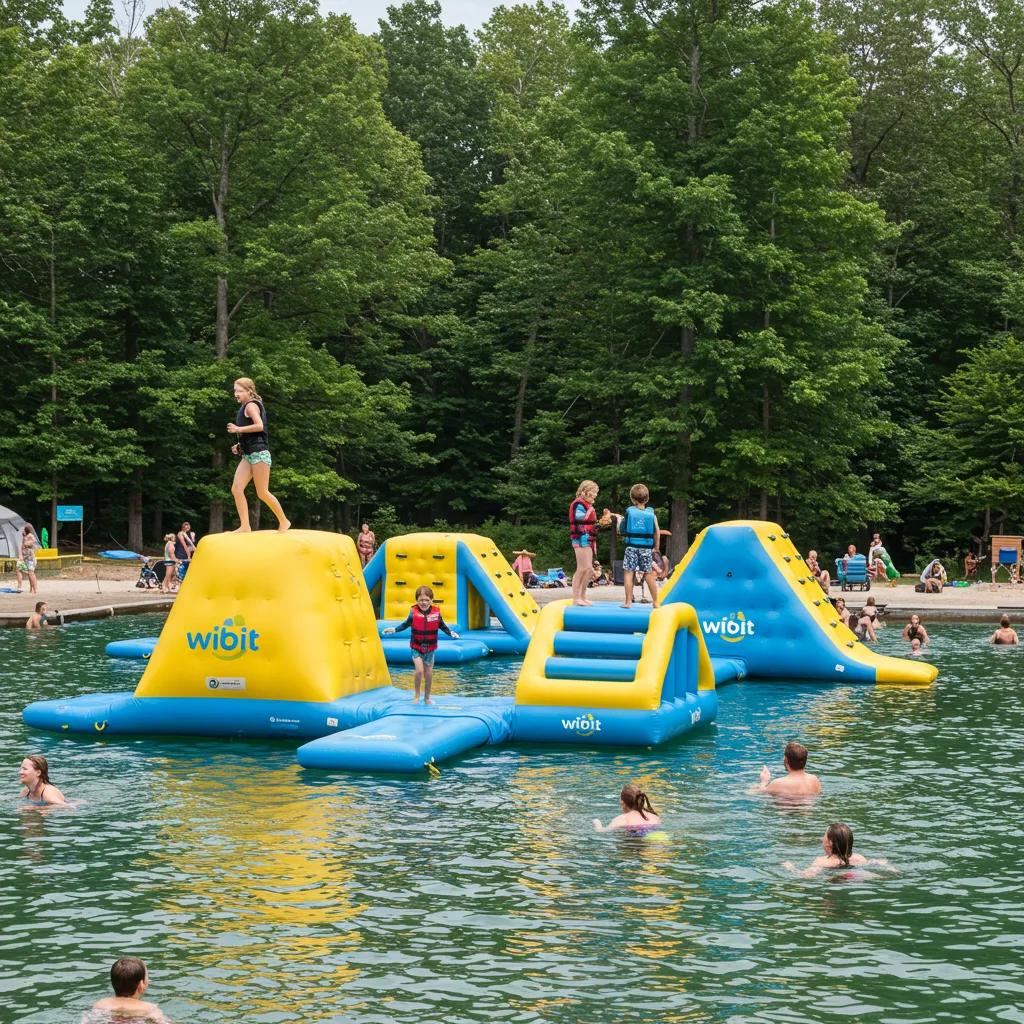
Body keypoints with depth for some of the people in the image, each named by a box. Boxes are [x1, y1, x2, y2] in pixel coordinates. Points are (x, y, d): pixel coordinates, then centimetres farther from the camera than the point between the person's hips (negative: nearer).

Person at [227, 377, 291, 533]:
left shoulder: (251, 405, -7)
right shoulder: (245, 407, 21)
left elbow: (259, 426, -23)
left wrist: (238, 429, -17)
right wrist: (239, 445, 14)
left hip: (259, 453, -9)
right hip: (248, 455, 9)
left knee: (262, 493, -5)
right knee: (236, 489, -6)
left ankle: (284, 521, 10)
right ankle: (245, 526, -8)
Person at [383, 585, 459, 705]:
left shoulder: (436, 613, -9)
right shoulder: (413, 613, -12)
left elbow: (443, 626, 4)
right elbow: (406, 624, 1)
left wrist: (451, 633, -11)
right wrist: (394, 629, -10)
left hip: (430, 649, 2)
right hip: (416, 648, -2)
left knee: (429, 674, 7)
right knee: (419, 671, -16)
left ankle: (427, 697, 25)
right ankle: (417, 695, 5)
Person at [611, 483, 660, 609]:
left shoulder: (629, 512, -2)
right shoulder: (651, 514, 1)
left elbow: (621, 530, 4)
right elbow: (657, 533, 3)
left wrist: (618, 519, 21)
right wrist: (656, 546, 17)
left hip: (632, 547, -2)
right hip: (647, 548, 2)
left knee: (628, 573, 3)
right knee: (649, 575, 8)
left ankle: (628, 601, -2)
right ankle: (655, 602, 11)